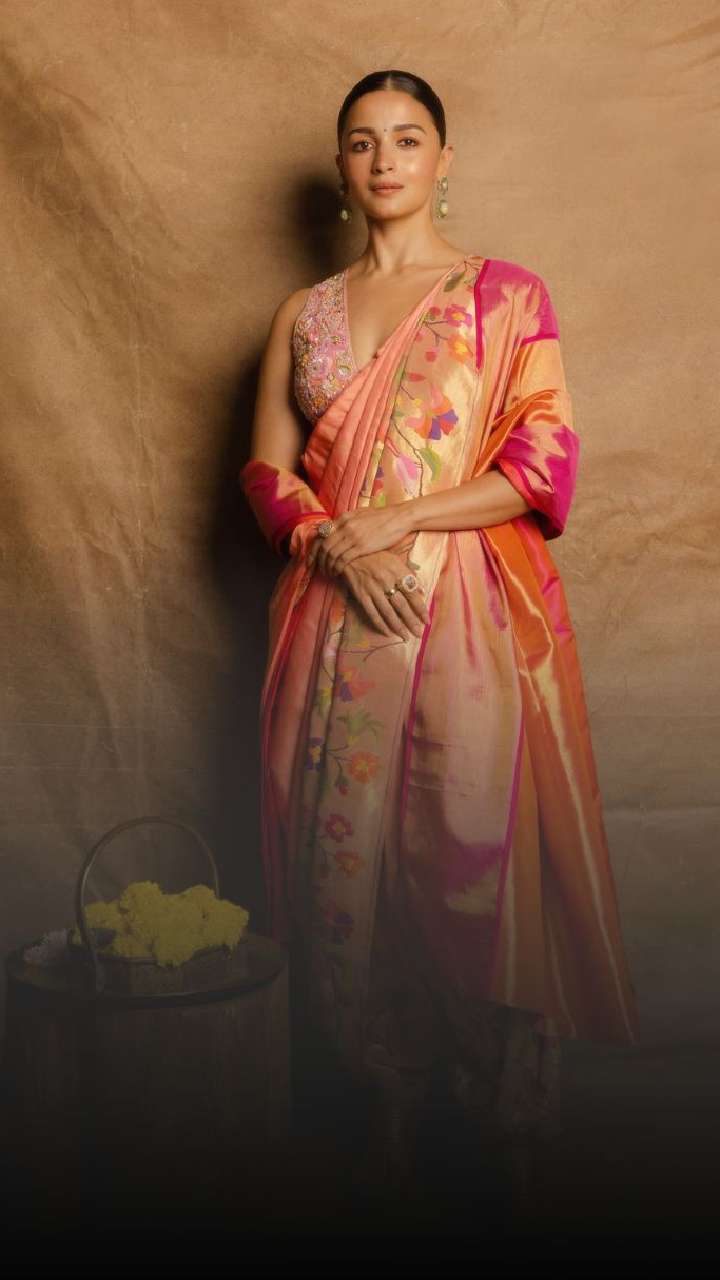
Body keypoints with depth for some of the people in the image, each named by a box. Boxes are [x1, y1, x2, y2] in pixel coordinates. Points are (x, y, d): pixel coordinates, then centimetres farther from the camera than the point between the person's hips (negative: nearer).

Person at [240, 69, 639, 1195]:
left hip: (475, 616, -3)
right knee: (353, 846, 5)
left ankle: (508, 1105, 16)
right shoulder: (303, 314, 14)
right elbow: (267, 473, 10)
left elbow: (546, 465, -4)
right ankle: (391, 1091, 23)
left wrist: (399, 518, -11)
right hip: (342, 616, 3)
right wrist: (340, 545, -9)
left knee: (477, 843, -1)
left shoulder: (509, 294, 4)